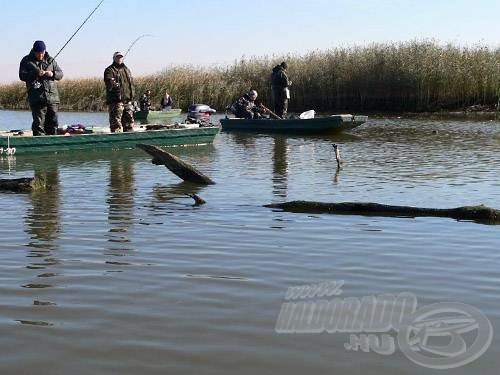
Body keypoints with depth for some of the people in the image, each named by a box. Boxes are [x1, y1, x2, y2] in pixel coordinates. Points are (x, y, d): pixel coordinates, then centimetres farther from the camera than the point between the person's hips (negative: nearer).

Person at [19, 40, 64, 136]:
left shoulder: (50, 60, 15)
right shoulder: (26, 61, 6)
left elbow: (60, 74, 15)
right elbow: (22, 76, -3)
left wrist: (52, 74, -7)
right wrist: (35, 74, -17)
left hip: (52, 97, 4)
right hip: (37, 98, -3)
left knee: (53, 123, 6)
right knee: (39, 123, -6)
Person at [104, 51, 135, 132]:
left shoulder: (126, 69, 21)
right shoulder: (109, 70, 0)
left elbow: (132, 84, 25)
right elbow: (108, 81, -17)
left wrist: (132, 96, 17)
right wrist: (112, 84, -39)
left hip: (128, 101, 6)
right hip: (115, 101, -6)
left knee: (129, 122, 10)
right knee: (116, 123, -10)